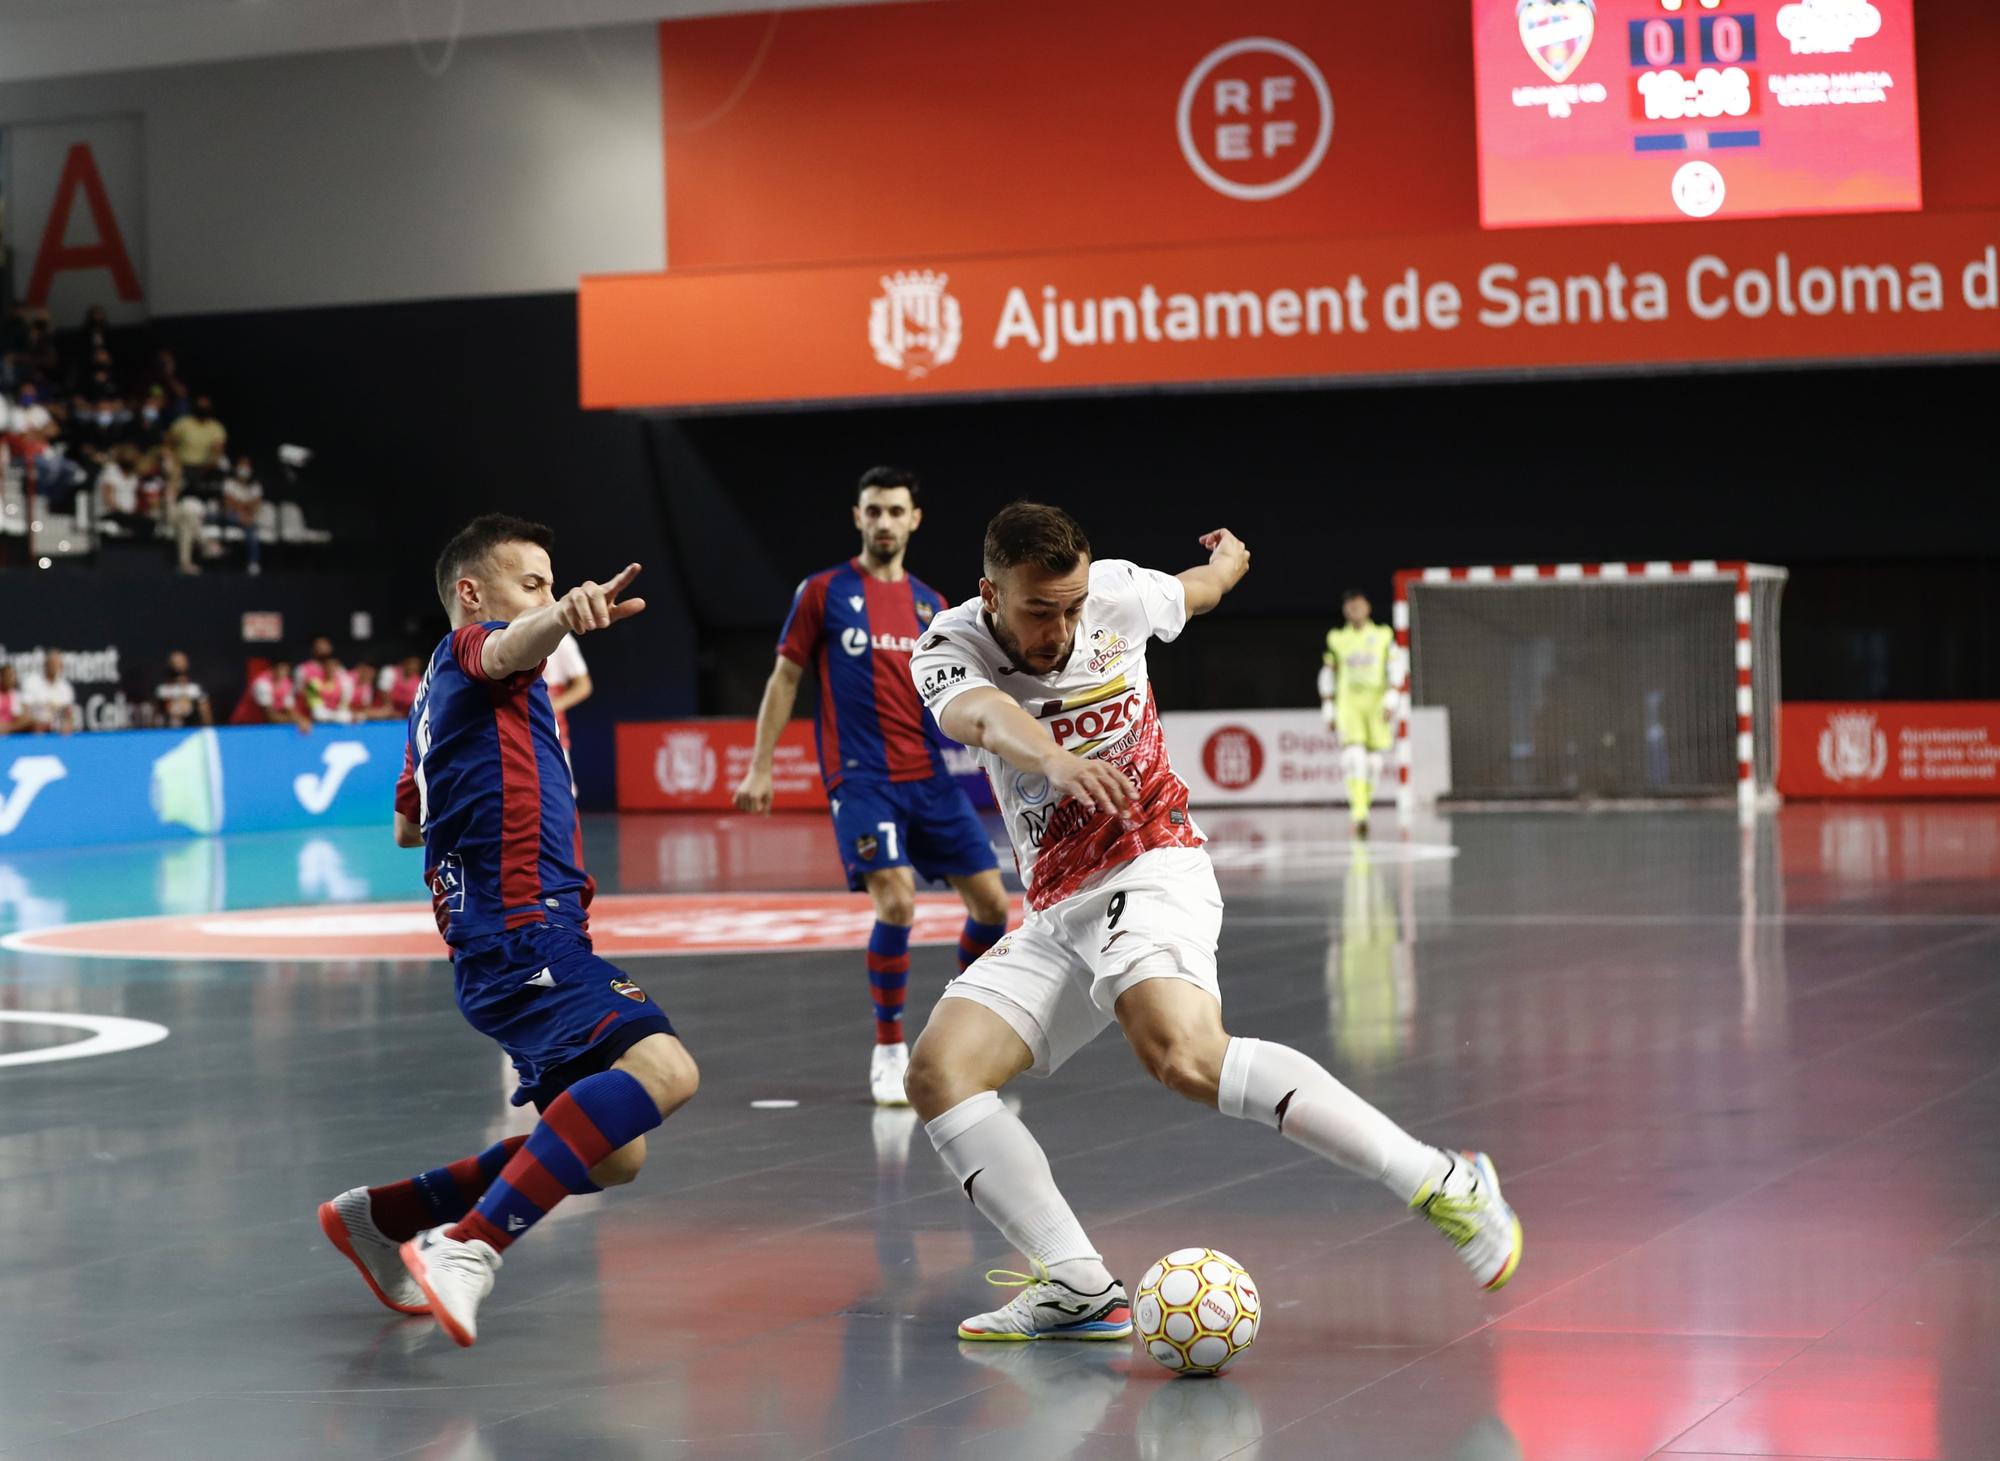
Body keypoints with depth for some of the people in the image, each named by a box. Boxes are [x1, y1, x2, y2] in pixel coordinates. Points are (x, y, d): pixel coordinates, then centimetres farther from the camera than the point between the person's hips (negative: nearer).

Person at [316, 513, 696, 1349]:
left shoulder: (440, 691, 27)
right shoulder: (470, 647, 1)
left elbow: (406, 827, 40)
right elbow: (508, 648, -26)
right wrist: (564, 618, -49)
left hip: (516, 941, 10)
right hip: (524, 929, -10)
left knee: (608, 1156, 12)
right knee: (663, 1068, -31)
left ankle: (381, 1216, 18)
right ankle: (469, 1249, -36)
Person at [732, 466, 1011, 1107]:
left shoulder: (930, 604, 13)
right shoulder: (824, 591, 1)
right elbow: (785, 678, 3)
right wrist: (759, 768, -1)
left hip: (932, 776, 5)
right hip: (862, 779, -5)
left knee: (991, 901, 2)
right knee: (897, 902, -21)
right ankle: (888, 1050, -6)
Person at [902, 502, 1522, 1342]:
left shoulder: (1119, 594, -5)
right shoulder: (951, 650, -7)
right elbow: (985, 715, -33)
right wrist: (1056, 758, -55)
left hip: (1151, 872, -4)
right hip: (1057, 914, 4)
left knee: (1183, 1054, -32)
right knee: (938, 1073, -13)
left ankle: (1442, 1183, -35)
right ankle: (1078, 1288, -15)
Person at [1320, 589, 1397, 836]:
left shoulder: (1383, 636, 9)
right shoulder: (1336, 639, 10)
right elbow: (1327, 676, 13)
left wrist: (1390, 701, -10)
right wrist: (1328, 711, 9)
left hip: (1376, 704, 1)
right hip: (1348, 703, -1)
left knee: (1374, 760, 2)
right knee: (1354, 756, -18)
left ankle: (1363, 808, 19)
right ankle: (1359, 816, -25)